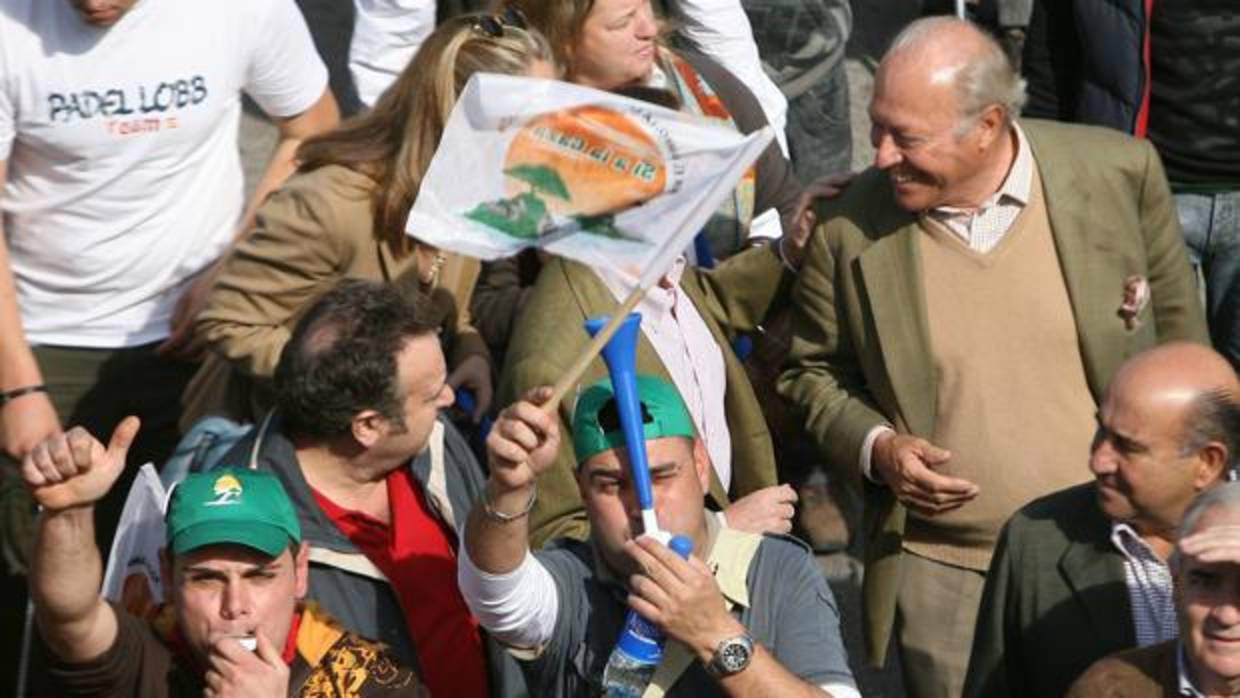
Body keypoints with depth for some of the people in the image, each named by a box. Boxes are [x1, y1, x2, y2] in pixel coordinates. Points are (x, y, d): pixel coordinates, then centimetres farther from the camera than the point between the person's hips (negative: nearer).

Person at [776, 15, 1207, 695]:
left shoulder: (1120, 174, -10)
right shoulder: (848, 229, -10)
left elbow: (1177, 332, 5)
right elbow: (812, 372, 6)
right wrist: (873, 446, -13)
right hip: (941, 569, 0)